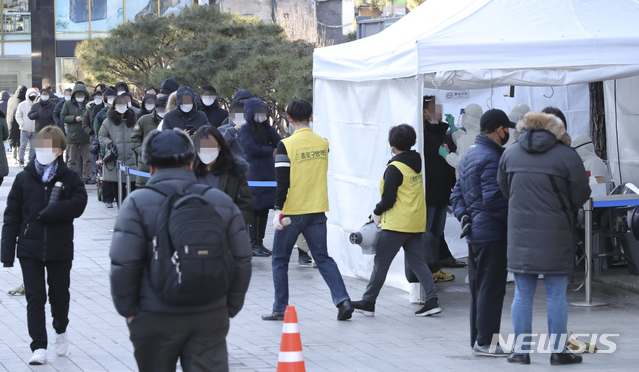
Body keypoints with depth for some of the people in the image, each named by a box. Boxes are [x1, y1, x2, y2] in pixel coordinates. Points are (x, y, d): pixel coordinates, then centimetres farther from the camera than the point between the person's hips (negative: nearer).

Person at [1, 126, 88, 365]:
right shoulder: (24, 179, 1)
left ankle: (61, 330, 40)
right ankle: (39, 346, 1)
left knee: (59, 294, 13)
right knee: (35, 297, -3)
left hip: (60, 248, 0)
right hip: (30, 247, 0)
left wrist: (48, 212, -21)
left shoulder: (70, 178, -1)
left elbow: (78, 204, -16)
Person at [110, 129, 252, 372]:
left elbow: (124, 263, -11)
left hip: (156, 319, -2)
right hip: (210, 318, 2)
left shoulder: (137, 204, -6)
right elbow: (241, 261, 7)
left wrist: (128, 309, 1)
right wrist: (229, 309, 15)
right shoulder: (222, 202, 6)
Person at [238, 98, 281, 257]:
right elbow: (251, 149, -16)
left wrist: (267, 126, -7)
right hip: (254, 174, -6)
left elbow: (279, 142, 1)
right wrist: (271, 149, -4)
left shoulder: (266, 128, 15)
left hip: (269, 172, 6)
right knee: (255, 210, -5)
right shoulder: (245, 129, -4)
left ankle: (260, 242, 14)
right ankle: (254, 244, 0)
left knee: (264, 210, 7)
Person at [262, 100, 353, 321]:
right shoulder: (323, 143, 3)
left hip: (292, 211, -4)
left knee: (280, 260, 9)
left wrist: (278, 210, -15)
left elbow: (283, 181, -15)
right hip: (318, 211, 4)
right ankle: (342, 300, -6)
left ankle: (280, 309, 10)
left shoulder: (286, 145, -11)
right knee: (323, 258, 9)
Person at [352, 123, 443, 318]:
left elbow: (388, 199, -17)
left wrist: (377, 213, 2)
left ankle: (368, 302, 7)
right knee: (418, 262, 8)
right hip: (416, 223, 8)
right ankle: (432, 300, -1)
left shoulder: (394, 169, -15)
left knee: (381, 263, 1)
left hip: (397, 224, -8)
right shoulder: (416, 165, 11)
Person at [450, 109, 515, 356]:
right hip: (492, 233, -10)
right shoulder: (491, 158, -17)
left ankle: (477, 339, 20)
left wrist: (463, 216, 9)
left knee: (478, 287, 15)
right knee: (492, 289, -5)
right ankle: (485, 342, -3)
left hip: (474, 232, 10)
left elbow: (457, 194, 18)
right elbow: (493, 198, -23)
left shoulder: (469, 155, 15)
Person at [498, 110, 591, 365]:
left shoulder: (509, 154, 5)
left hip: (520, 234, 3)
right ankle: (558, 351, 8)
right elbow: (581, 195, -4)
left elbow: (503, 190, 12)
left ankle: (521, 351, 11)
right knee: (556, 295, 5)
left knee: (523, 295, 9)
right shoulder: (566, 155, -7)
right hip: (555, 236, -3)